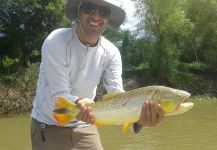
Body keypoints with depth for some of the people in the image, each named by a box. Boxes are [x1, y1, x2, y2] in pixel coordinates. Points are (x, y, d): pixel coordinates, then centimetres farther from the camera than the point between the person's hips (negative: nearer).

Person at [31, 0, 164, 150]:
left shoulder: (111, 53, -9)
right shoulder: (56, 42, -21)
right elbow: (58, 95, -24)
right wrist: (78, 103, -45)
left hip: (85, 127, 3)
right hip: (49, 125, -3)